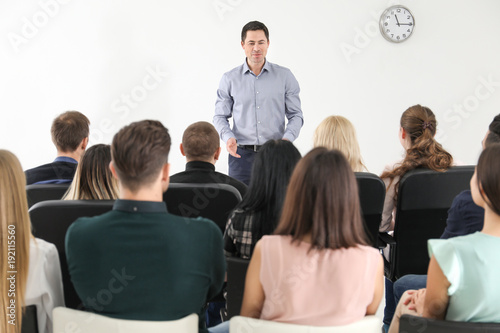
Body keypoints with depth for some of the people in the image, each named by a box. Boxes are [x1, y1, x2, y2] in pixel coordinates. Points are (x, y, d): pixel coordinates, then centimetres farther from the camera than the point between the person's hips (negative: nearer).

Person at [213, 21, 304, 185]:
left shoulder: (284, 76, 6)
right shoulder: (229, 79, 6)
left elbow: (295, 115, 7)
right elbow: (220, 116, 9)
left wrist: (287, 138, -11)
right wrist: (228, 137, -10)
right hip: (242, 154, 0)